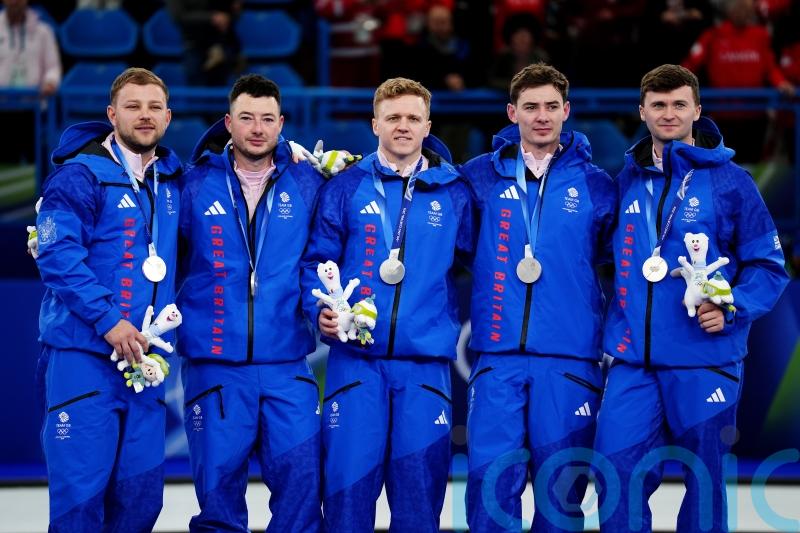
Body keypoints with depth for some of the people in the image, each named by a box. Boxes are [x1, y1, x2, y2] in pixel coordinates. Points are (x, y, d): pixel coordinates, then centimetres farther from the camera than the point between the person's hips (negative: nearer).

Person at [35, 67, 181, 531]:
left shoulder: (171, 180, 12)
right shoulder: (80, 175, -7)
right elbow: (57, 255, -16)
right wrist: (108, 321, -21)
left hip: (144, 355, 6)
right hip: (84, 353, -6)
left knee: (141, 492, 6)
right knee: (80, 491, -7)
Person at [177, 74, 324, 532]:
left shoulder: (307, 185, 6)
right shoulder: (197, 185, 3)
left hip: (287, 365, 1)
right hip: (213, 367, -1)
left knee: (301, 476, -3)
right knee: (218, 481, 2)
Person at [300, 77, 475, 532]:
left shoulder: (454, 193, 8)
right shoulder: (347, 187, 6)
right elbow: (317, 260, 5)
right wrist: (320, 310, -11)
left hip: (427, 361, 1)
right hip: (355, 359, -1)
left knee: (419, 489, 4)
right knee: (348, 482, -2)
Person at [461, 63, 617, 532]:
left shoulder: (595, 185, 7)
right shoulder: (480, 176, 8)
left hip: (570, 357, 0)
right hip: (498, 355, 0)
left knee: (561, 487, 3)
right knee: (492, 481, -5)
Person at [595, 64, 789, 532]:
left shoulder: (730, 181, -1)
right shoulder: (628, 181, 11)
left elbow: (768, 266, 0)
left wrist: (731, 309, -15)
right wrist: (615, 322, 8)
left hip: (704, 362, -3)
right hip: (632, 359, 3)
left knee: (704, 481, 5)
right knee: (616, 476, -4)